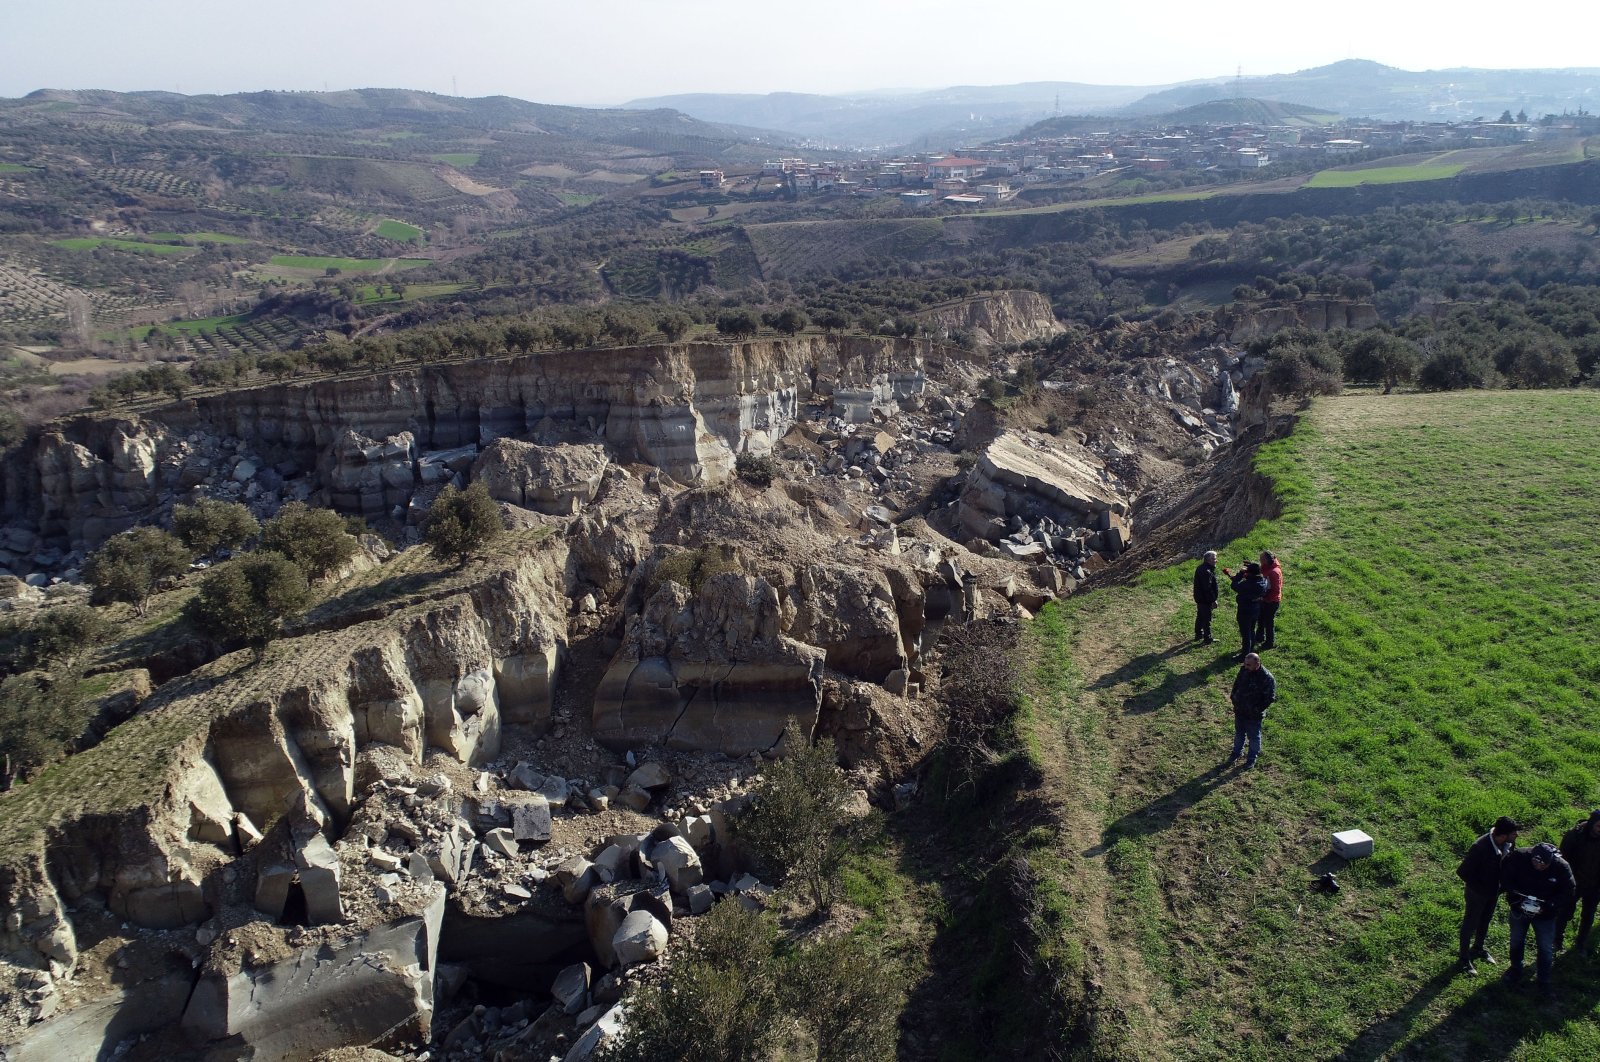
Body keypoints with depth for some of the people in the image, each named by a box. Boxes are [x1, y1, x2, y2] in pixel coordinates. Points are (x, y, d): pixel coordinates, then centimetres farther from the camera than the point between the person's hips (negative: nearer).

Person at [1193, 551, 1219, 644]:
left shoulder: (1200, 568, 6)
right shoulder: (1206, 572, -26)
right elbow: (1208, 588, -26)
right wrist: (1213, 600, -21)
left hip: (1199, 598, 10)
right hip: (1206, 600, -10)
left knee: (1200, 617, 21)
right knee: (1207, 619, 0)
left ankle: (1198, 634, 34)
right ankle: (1208, 638, 9)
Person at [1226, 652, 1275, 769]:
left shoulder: (1267, 678, -27)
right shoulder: (1244, 670, -8)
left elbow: (1270, 698, -20)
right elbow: (1236, 683, 11)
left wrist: (1257, 709, -20)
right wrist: (1233, 696, 1)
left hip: (1253, 715, -5)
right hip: (1239, 711, 5)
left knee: (1254, 736, 16)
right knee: (1239, 733, 25)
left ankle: (1252, 758, 36)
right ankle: (1236, 753, 46)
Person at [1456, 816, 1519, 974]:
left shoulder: (1509, 844, -18)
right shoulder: (1480, 848, -37)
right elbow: (1462, 872, -28)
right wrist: (1480, 888, -22)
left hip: (1494, 890, 6)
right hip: (1477, 893, -6)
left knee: (1486, 920, 27)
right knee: (1470, 924, 14)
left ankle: (1478, 948, 50)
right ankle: (1464, 957, 33)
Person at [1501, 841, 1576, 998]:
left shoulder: (1561, 867, -25)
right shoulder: (1519, 857, -26)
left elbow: (1568, 894, -16)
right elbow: (1505, 878, -15)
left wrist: (1548, 905, -29)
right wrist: (1517, 897, -28)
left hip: (1545, 915, -1)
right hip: (1519, 910, 1)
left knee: (1546, 949, 10)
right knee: (1516, 942, 21)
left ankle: (1544, 982, 31)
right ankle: (1516, 969, 47)